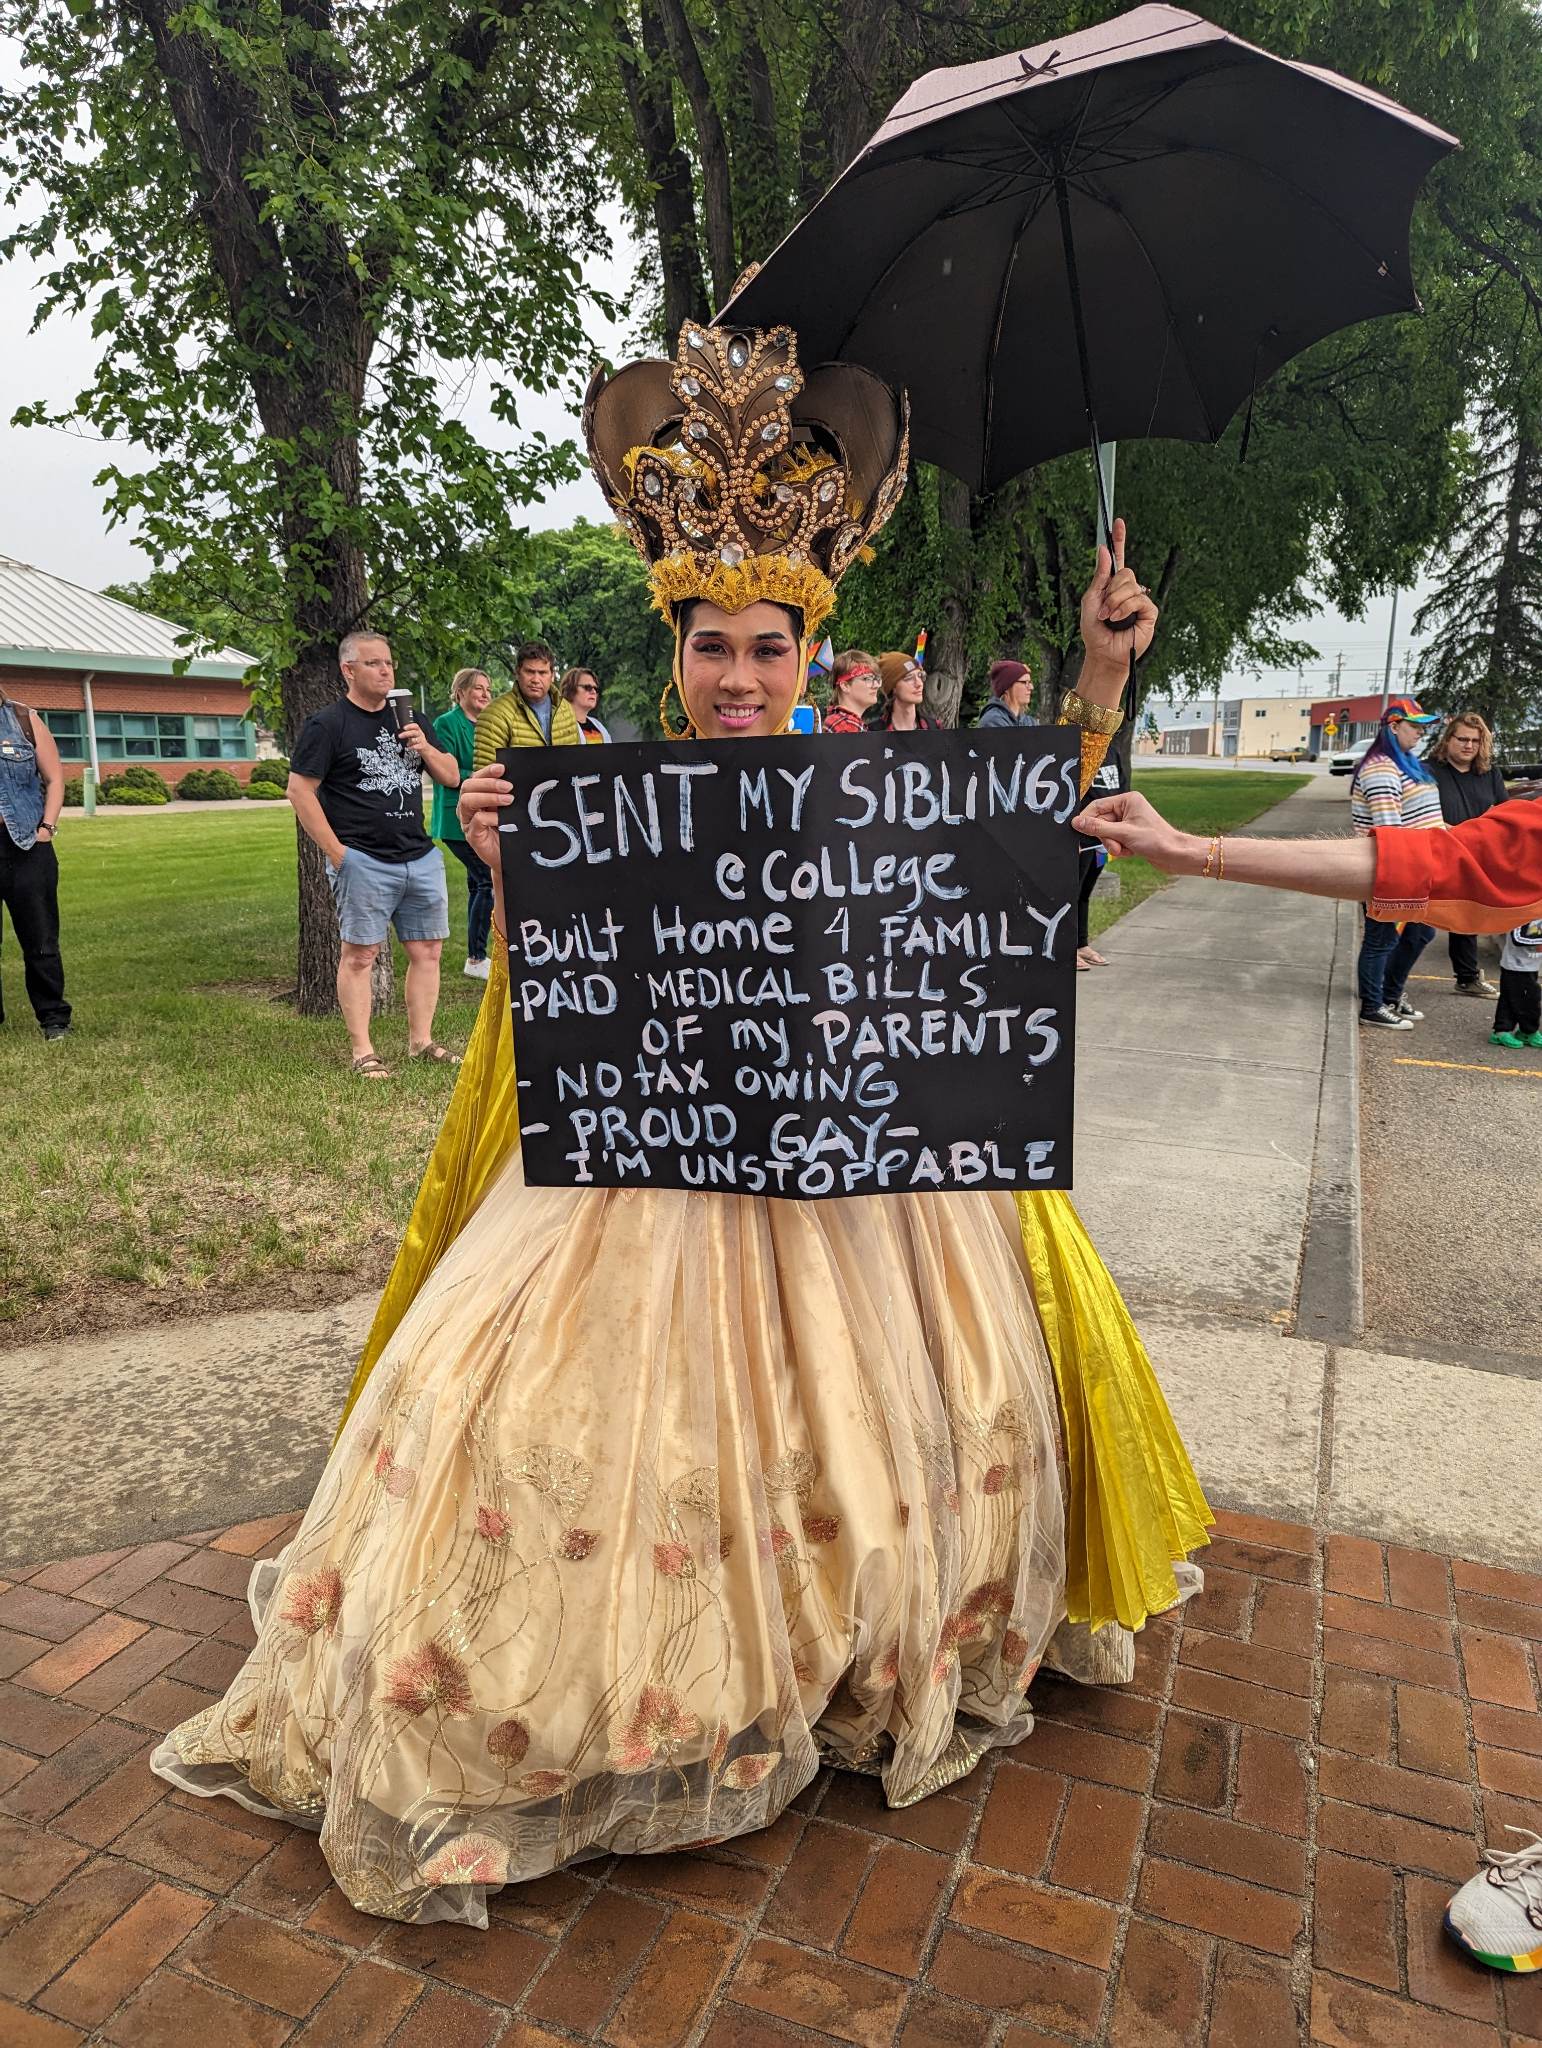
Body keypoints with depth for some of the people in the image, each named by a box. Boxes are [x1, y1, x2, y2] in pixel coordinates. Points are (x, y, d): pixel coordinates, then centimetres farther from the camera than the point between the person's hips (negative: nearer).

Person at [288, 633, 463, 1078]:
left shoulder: (408, 719, 16)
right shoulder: (327, 724, -3)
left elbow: (452, 778, 18)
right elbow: (300, 791, -7)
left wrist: (424, 748, -3)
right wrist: (337, 854, -11)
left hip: (421, 858, 6)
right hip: (363, 861, -6)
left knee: (426, 951, 7)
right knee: (359, 954, -2)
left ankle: (421, 1041, 18)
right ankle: (362, 1052, 4)